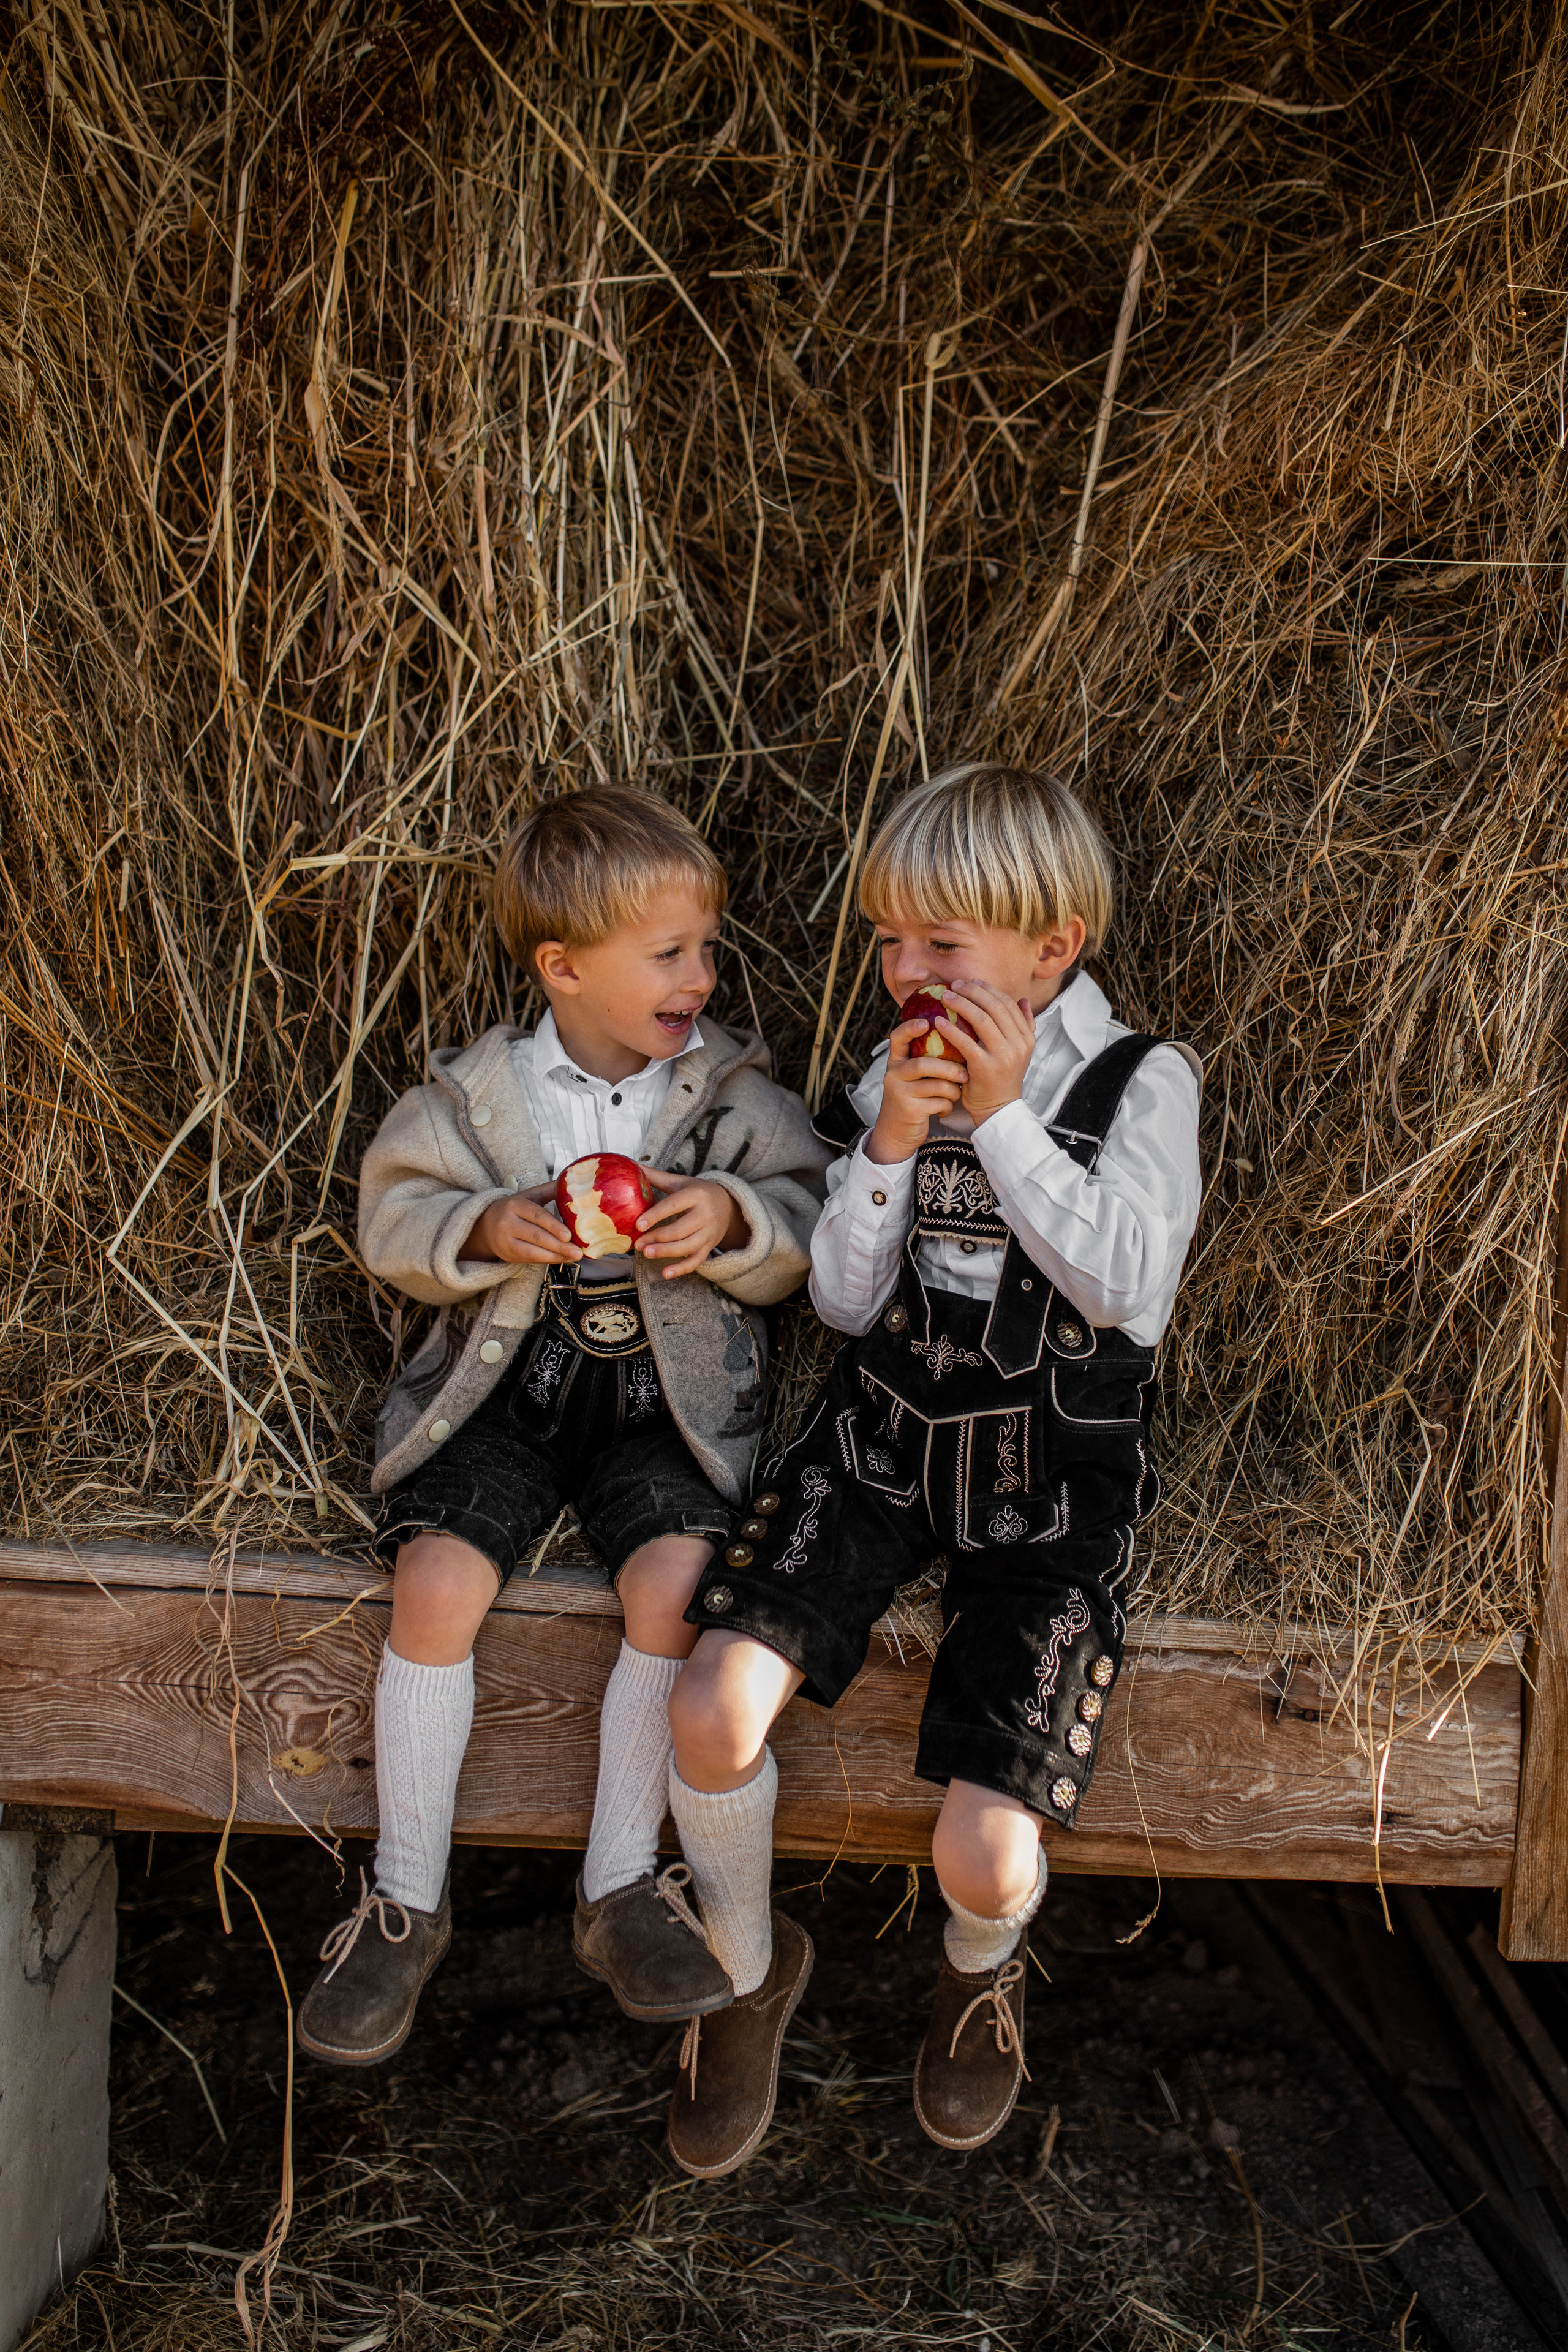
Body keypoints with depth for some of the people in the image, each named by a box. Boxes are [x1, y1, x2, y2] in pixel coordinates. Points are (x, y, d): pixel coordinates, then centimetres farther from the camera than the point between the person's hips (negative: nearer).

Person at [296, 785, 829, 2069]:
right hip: (509, 1377, 1)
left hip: (668, 1389, 0)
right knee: (437, 1582, -19)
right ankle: (407, 1900, 0)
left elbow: (808, 1228, 1)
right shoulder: (476, 1089, -1)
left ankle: (620, 1887, -5)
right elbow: (393, 1214, 4)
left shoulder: (731, 1088, 0)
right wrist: (482, 1230, -15)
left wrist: (735, 1215, -20)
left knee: (674, 1581, -25)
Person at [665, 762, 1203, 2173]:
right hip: (884, 1434, 3)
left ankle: (982, 1967, 26)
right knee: (714, 1710, -20)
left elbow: (1128, 1287, -18)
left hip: (1050, 1483, -3)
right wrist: (892, 1144, -12)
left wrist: (1006, 1118, -19)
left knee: (985, 1854, -15)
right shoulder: (901, 1074, 5)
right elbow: (847, 1301, 3)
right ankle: (739, 1979, 12)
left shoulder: (1142, 1085, -5)